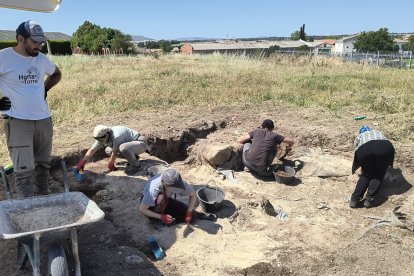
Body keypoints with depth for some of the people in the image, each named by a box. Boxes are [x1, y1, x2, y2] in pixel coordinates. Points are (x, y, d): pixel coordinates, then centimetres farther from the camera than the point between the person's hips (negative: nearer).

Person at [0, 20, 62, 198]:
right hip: (18, 122, -6)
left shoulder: (42, 59, 8)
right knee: (24, 171, -7)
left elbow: (56, 74, 27)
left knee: (43, 165, 15)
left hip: (44, 120, 6)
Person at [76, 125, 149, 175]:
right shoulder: (102, 137, -5)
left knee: (123, 147, -38)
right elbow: (92, 149, -4)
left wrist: (110, 164, -2)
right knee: (108, 150, 6)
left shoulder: (116, 136, -31)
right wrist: (83, 162, -11)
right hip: (131, 144, 9)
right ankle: (133, 157, 13)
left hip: (141, 143, -9)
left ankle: (136, 165, -14)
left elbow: (114, 153, -18)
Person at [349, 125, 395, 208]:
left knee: (366, 175, 17)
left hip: (365, 149, 0)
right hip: (385, 148, 0)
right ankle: (369, 200, 1)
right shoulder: (379, 132, 42)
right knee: (378, 176, 15)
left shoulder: (359, 136, 37)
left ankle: (354, 200, 8)